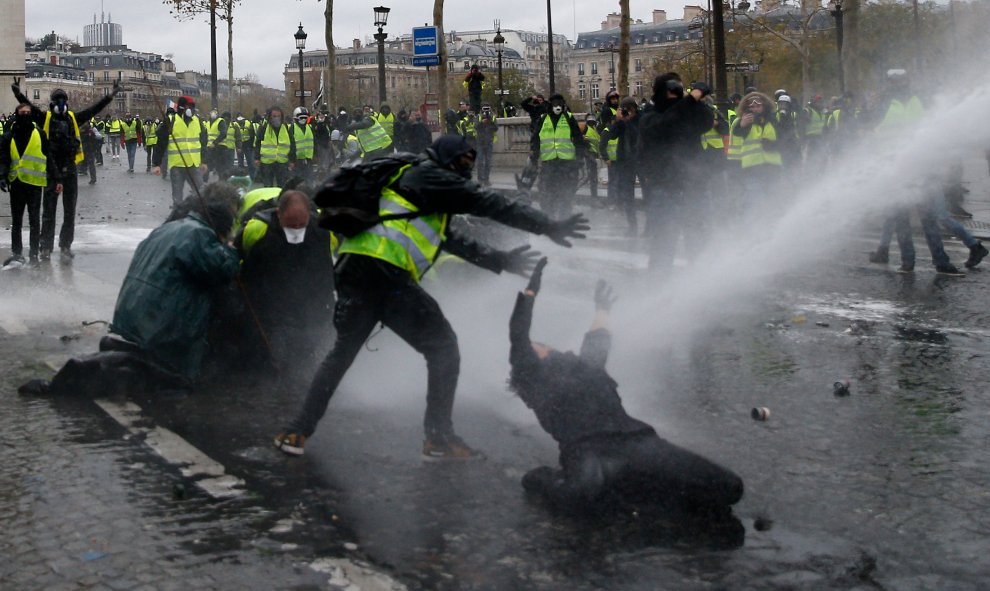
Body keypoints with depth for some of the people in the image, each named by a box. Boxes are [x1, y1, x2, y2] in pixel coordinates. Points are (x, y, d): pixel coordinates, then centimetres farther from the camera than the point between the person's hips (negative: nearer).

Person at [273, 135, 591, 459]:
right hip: (384, 273, -9)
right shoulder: (428, 175, 3)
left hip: (350, 269, 9)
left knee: (342, 351, 23)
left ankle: (297, 431, 21)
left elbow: (455, 241, 36)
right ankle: (439, 437, 6)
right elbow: (488, 203, -2)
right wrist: (549, 226, 0)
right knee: (443, 349, 3)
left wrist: (500, 260, 38)